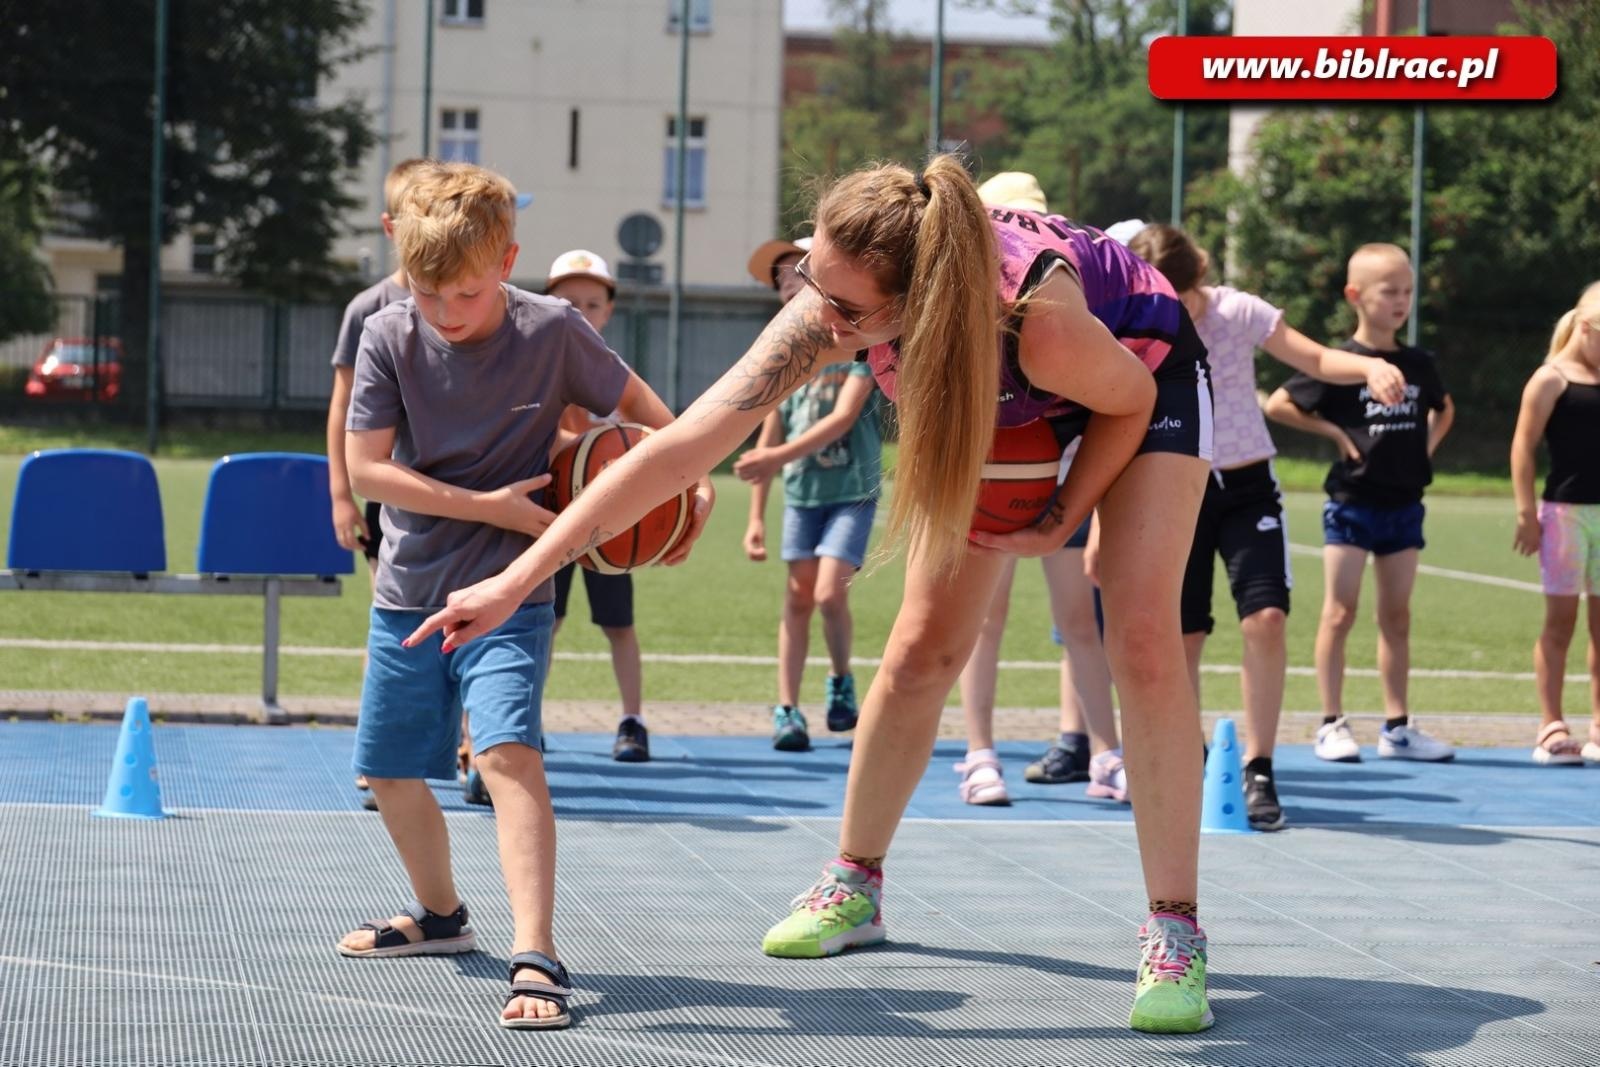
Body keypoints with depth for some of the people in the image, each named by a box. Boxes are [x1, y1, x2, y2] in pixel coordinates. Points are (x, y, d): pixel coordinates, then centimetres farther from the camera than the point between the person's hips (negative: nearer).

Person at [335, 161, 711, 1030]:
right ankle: (439, 913, 41)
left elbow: (638, 404, 5)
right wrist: (489, 508, -17)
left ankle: (536, 959, -29)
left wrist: (688, 482, -11)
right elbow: (366, 467, -11)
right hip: (407, 592, 4)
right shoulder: (389, 338, -7)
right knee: (389, 770, 16)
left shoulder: (553, 332, -10)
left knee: (507, 753, -24)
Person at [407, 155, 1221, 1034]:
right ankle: (852, 887, 21)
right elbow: (684, 443, -36)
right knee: (924, 645, 3)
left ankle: (1174, 933, -8)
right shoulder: (829, 314, -36)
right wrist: (516, 580, -37)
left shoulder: (1040, 317, -46)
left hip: (1143, 363, -4)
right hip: (995, 397, 4)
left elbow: (1132, 400, -22)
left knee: (1142, 639, -15)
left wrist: (1061, 524, -18)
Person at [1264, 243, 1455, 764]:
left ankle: (1397, 726, 13)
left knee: (1397, 616, 9)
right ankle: (1332, 725, 1)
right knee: (1340, 611, -3)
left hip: (1403, 503, 5)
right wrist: (1335, 433, -11)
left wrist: (1428, 444, 8)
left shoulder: (1419, 364, 6)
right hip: (1352, 500, -5)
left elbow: (1444, 409, 26)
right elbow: (1277, 405, -8)